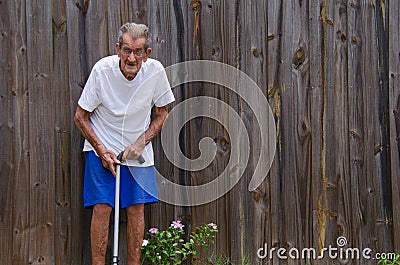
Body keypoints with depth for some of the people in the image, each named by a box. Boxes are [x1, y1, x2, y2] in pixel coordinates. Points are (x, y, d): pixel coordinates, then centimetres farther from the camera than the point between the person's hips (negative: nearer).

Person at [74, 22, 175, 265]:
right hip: (103, 149, -2)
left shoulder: (156, 71, -14)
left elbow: (163, 113, 3)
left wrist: (141, 142, -9)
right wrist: (102, 151, -14)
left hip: (139, 151, 2)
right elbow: (81, 117, -8)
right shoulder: (102, 70, -20)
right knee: (102, 208, -8)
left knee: (136, 208, 2)